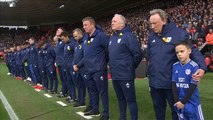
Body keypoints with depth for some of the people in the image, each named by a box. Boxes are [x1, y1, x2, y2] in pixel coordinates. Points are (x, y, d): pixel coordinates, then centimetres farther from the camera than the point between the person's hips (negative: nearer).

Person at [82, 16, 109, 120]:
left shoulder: (100, 35, -14)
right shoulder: (86, 37, 12)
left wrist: (104, 61, -3)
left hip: (99, 70, -8)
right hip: (88, 70, 8)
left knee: (103, 92, 1)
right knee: (93, 91, 18)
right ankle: (95, 110, 32)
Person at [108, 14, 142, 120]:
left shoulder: (128, 36, -13)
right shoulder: (112, 37, 12)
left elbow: (138, 54, -15)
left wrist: (131, 67, -6)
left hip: (126, 75, -8)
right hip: (115, 75, 8)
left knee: (130, 100, 0)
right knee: (120, 99, 19)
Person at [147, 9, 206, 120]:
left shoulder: (179, 34, -13)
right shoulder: (151, 36, 5)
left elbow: (193, 51, -13)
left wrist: (202, 67, -28)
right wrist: (151, 70, 12)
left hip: (172, 82, -5)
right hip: (154, 82, 5)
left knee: (176, 109, 13)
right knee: (158, 108, 21)